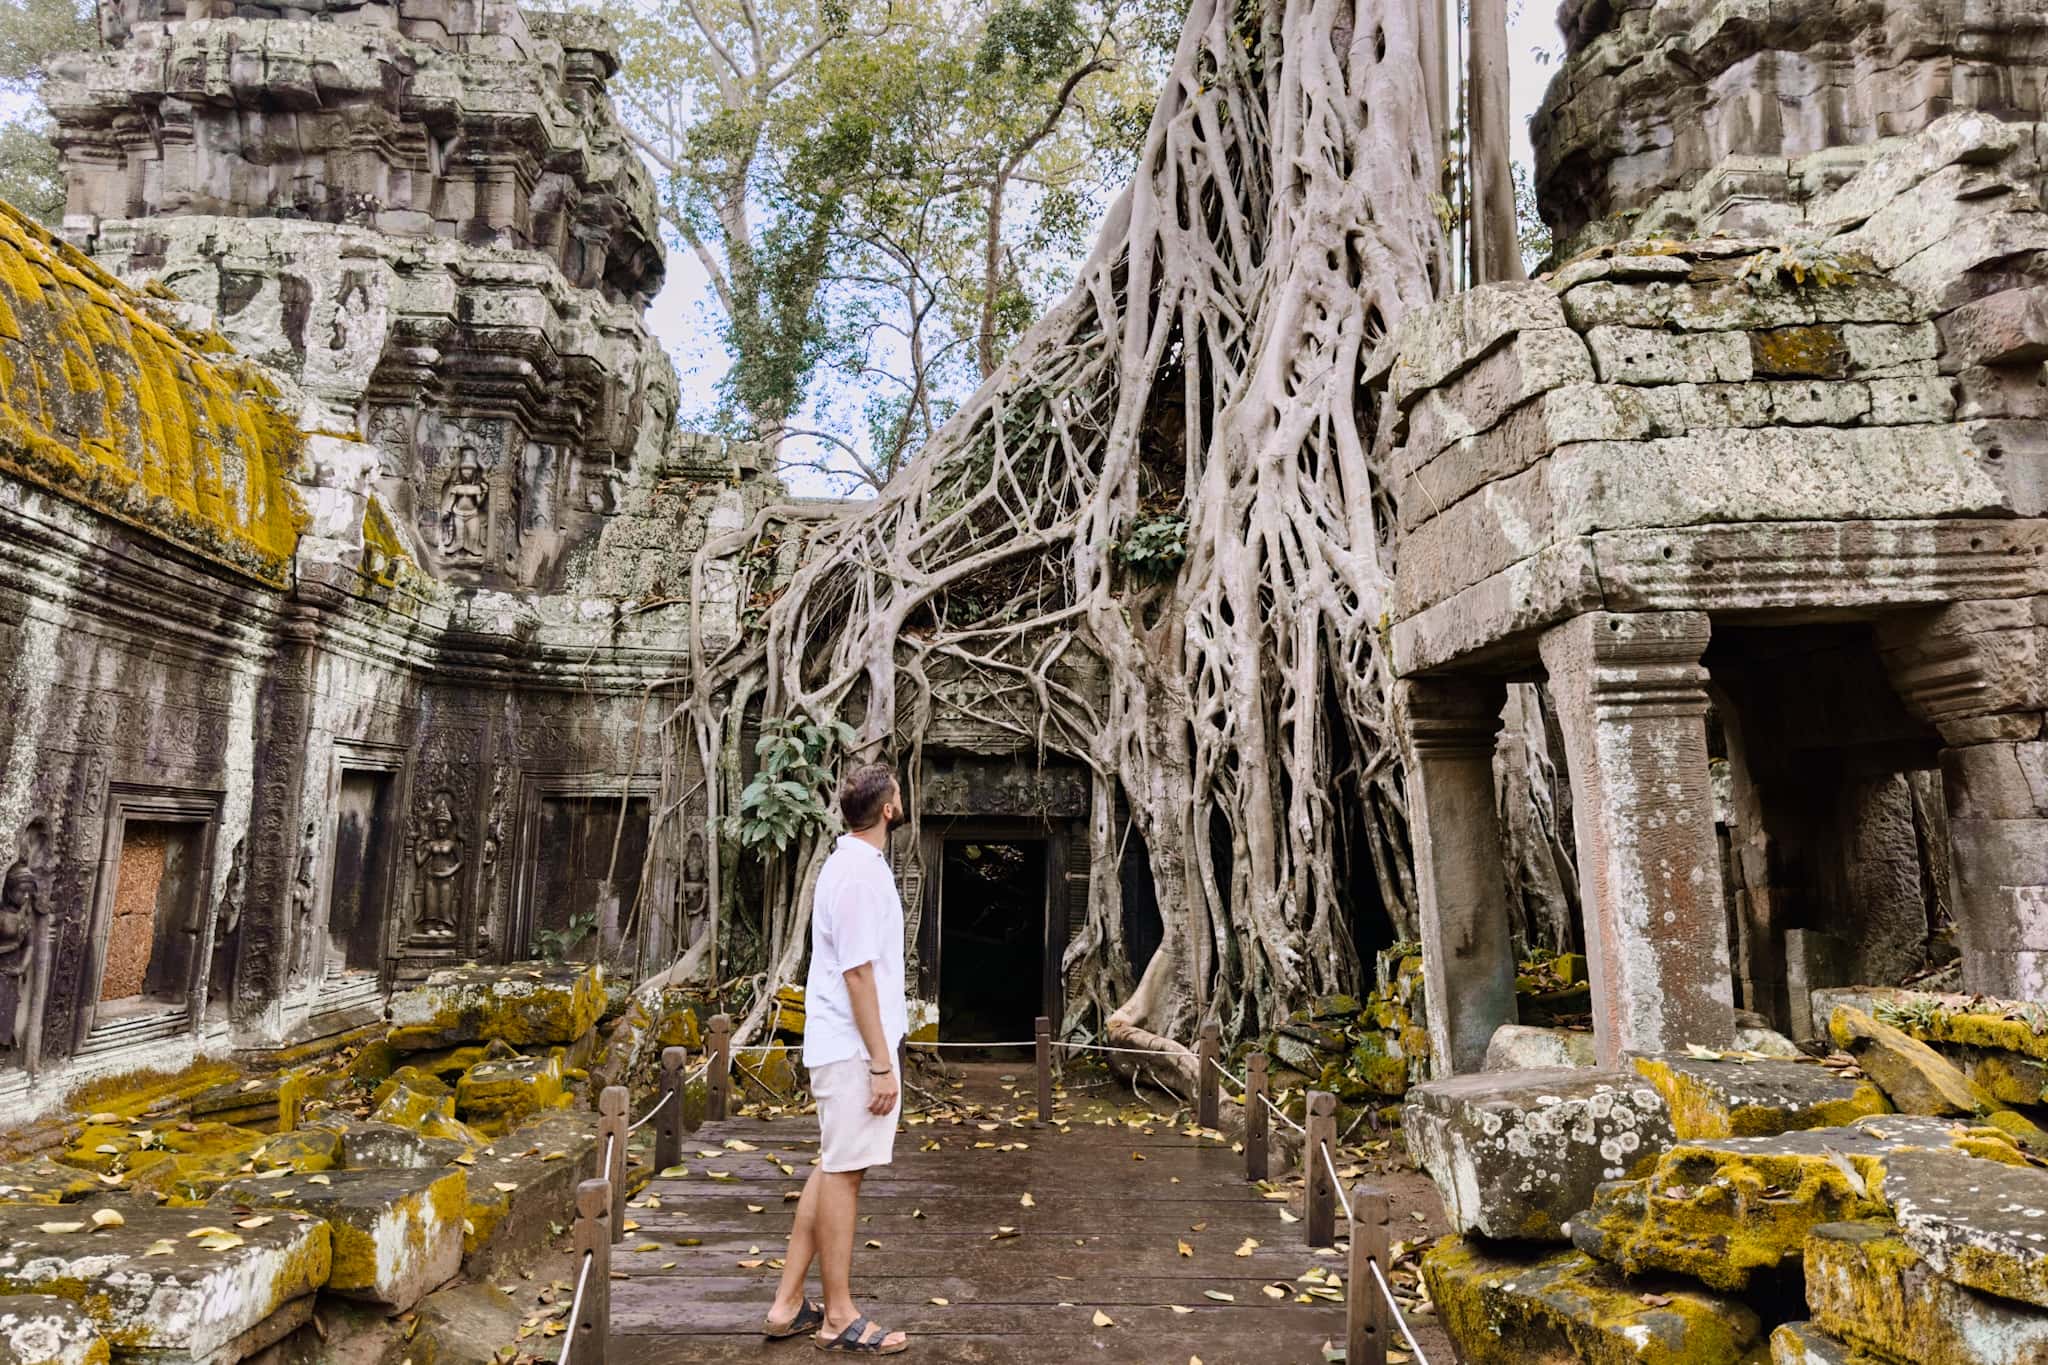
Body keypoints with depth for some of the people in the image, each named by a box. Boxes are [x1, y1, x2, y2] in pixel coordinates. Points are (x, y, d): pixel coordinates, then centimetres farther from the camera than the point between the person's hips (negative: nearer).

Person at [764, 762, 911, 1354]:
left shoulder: (853, 863, 12)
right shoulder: (860, 874, -19)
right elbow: (857, 973, -22)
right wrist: (881, 1064, -19)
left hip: (843, 1047, 10)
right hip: (855, 1050, -10)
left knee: (832, 1169, 15)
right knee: (843, 1174, 0)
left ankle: (789, 1304, 23)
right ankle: (838, 1318, 13)